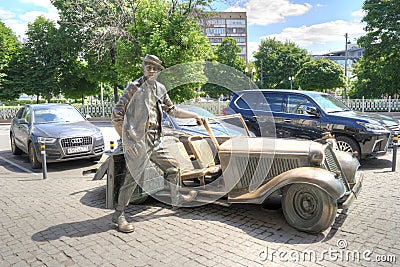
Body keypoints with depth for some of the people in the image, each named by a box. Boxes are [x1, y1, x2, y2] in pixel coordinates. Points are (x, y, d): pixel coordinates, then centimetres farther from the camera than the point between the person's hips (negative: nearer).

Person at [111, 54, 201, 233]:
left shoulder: (160, 89, 13)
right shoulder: (134, 88, -8)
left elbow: (172, 111, 24)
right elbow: (116, 115, -11)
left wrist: (194, 115, 24)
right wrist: (126, 139, -15)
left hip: (155, 142, 8)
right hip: (138, 142, -7)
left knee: (173, 166, 14)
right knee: (133, 177, -5)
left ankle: (176, 198, 36)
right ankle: (118, 215, 12)